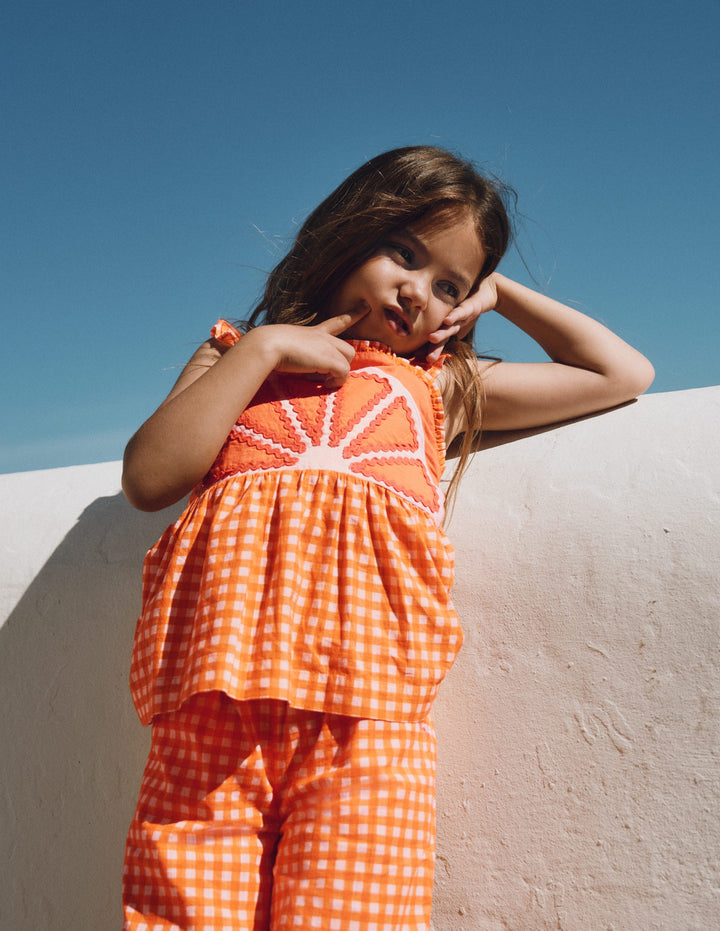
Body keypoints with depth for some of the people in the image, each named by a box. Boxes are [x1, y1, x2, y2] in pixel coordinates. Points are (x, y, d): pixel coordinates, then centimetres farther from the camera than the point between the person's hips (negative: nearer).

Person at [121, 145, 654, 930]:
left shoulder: (438, 385, 26)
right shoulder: (236, 356, 26)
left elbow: (623, 374, 29)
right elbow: (147, 480, 8)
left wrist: (499, 295, 31)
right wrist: (262, 350, 7)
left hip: (364, 717, 0)